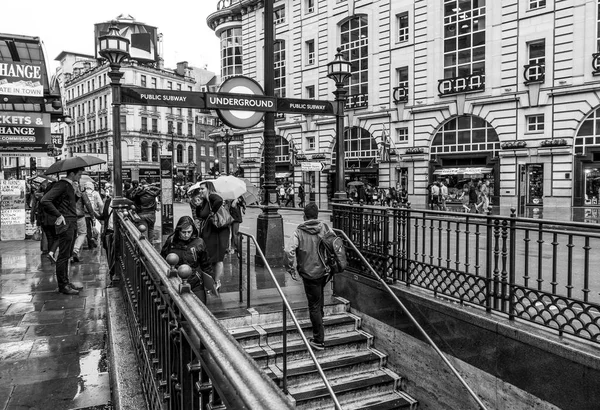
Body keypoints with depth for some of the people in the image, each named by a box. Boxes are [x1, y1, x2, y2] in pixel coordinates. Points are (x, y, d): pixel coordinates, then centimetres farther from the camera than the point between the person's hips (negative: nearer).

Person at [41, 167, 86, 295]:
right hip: (65, 224, -10)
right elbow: (45, 200, -23)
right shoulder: (62, 185, -14)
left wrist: (78, 194, 7)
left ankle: (66, 282, 23)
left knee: (66, 256, 15)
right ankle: (62, 286, 4)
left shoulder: (69, 186, 16)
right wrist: (58, 215, -21)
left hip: (72, 224, 10)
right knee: (63, 256, -3)